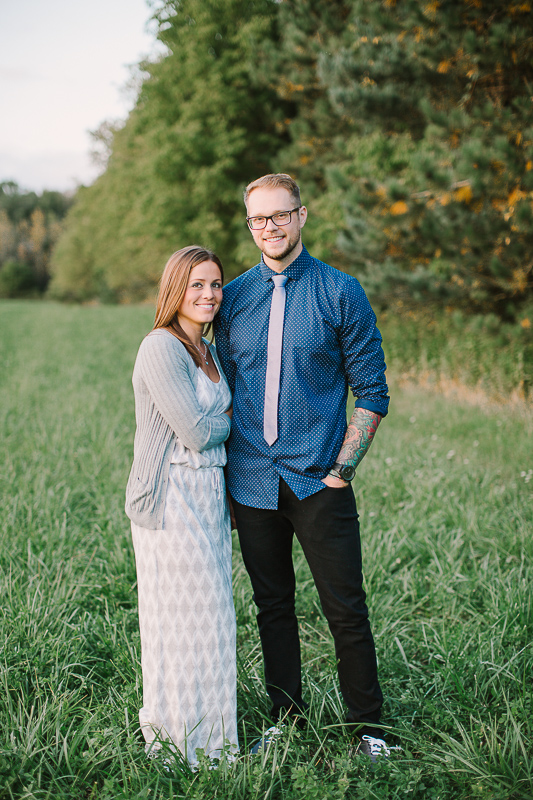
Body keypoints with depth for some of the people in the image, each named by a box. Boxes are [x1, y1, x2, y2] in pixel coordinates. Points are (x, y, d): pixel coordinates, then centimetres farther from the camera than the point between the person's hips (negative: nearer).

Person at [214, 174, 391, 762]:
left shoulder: (341, 294, -2)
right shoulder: (233, 298, 8)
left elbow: (372, 392, -1)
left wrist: (342, 468, -8)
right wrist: (225, 470, 8)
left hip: (318, 482, -3)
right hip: (251, 484, 3)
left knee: (346, 609, 1)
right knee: (272, 604, 13)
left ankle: (367, 726, 17)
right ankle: (286, 719, 27)